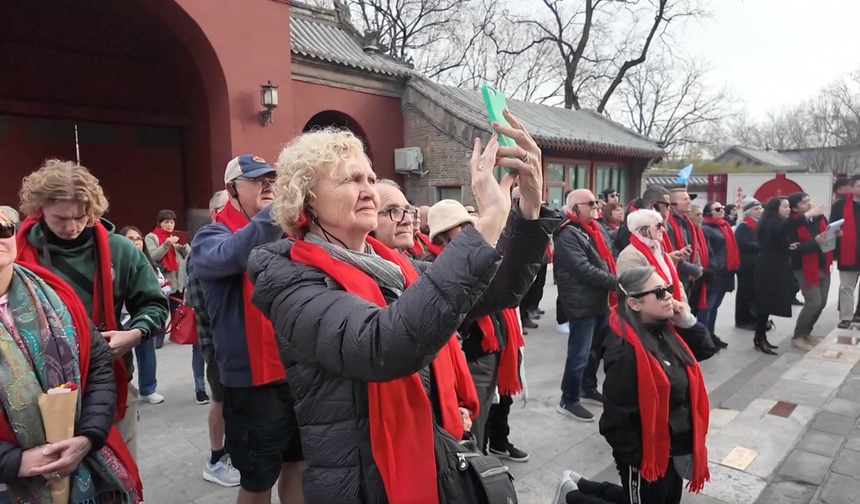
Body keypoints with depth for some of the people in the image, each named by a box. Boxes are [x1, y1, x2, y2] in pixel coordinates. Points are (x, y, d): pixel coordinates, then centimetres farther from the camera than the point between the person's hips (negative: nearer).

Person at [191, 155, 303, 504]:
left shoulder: (284, 233, 9)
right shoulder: (211, 237, -6)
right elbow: (229, 256, -30)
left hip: (295, 369, 5)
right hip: (252, 377, -5)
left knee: (297, 464, 19)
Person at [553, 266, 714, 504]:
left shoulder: (665, 331, -1)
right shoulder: (625, 352, -28)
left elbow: (705, 350, 12)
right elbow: (617, 420, -26)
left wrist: (687, 321, -5)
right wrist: (641, 462, -19)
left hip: (675, 450, 9)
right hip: (648, 457, -8)